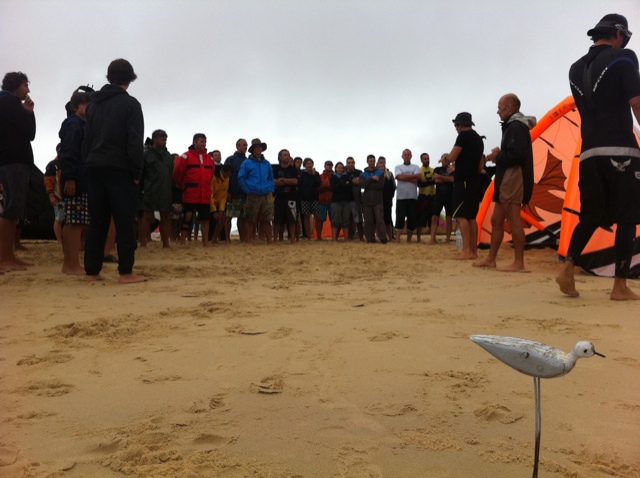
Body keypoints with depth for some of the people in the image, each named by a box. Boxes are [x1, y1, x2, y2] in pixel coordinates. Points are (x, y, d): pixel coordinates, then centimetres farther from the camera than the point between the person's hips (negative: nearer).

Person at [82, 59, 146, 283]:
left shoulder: (94, 103, 16)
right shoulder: (130, 103, -3)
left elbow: (86, 139, 14)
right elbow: (135, 141, -11)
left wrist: (88, 166, 13)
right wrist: (137, 172, -6)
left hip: (95, 168, 6)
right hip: (119, 169, -6)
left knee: (97, 222, 8)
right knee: (125, 222, -4)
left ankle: (92, 271, 9)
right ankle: (126, 272, -5)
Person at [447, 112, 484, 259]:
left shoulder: (464, 135, -7)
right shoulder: (479, 138, 20)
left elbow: (451, 157, -12)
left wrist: (449, 156, 10)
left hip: (463, 180, -9)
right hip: (474, 181, 9)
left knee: (461, 216, -11)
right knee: (471, 217, 8)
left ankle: (466, 251, -17)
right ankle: (474, 251, 7)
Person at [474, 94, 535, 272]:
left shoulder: (516, 126, -11)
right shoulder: (513, 126, 22)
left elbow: (517, 155, -24)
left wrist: (498, 156, -8)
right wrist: (498, 157, 7)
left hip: (514, 179, -11)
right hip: (507, 180, 11)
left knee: (514, 220, -11)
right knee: (496, 220, 12)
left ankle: (519, 263, -8)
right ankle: (490, 259, 18)